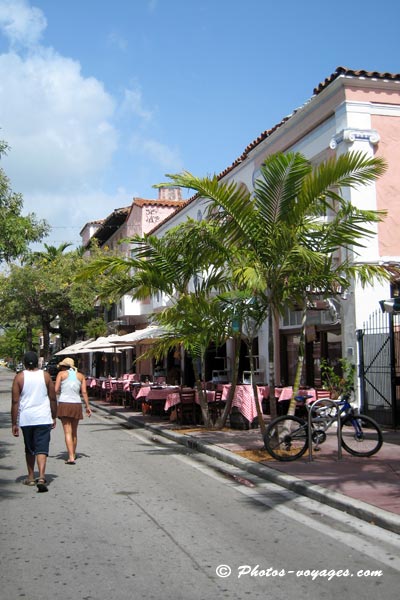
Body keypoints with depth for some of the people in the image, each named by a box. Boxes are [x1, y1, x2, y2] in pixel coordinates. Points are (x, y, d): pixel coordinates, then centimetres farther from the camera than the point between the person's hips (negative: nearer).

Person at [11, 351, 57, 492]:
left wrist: (14, 424, 0)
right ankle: (41, 477, -20)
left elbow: (15, 402, -4)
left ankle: (31, 477, 27)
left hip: (26, 419, 1)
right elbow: (53, 398, 5)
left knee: (29, 449, 17)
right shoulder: (45, 376, 2)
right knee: (42, 449, -3)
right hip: (43, 418, -1)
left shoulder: (19, 377, -1)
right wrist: (54, 417, 16)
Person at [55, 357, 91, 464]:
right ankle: (73, 454, 29)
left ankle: (71, 457, -14)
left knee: (68, 432, -5)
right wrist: (87, 406, 6)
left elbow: (56, 390, -5)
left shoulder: (61, 374, 3)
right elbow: (84, 392, 3)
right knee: (74, 432, 17)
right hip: (77, 405, 3)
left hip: (64, 404, -3)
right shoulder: (80, 376, 11)